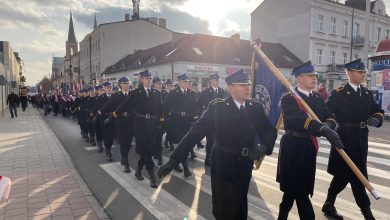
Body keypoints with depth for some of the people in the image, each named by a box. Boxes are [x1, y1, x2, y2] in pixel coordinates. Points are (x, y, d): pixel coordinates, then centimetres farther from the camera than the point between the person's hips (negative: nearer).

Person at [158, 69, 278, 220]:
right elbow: (195, 132, -17)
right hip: (223, 166, -4)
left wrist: (263, 146, -23)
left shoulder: (256, 107, -1)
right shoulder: (217, 107, -13)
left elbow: (269, 130, 1)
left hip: (245, 166, 4)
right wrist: (173, 159, -22)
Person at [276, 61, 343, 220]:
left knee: (293, 187, 19)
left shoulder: (317, 98, 11)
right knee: (300, 189, -2)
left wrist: (328, 125, -21)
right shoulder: (289, 98, -13)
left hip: (309, 147, 8)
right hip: (293, 147, -7)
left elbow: (329, 117, 3)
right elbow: (299, 118, -31)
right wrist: (324, 130, -43)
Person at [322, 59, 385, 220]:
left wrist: (376, 118, -9)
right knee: (356, 176, -2)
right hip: (345, 139, -7)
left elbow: (377, 110, 13)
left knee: (343, 174, 13)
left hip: (361, 140, 7)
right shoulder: (338, 93, -7)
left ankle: (329, 205, 28)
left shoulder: (367, 93, 14)